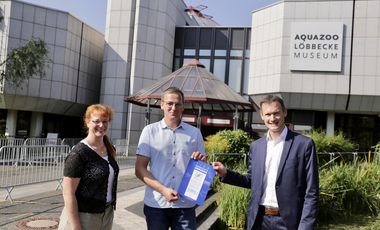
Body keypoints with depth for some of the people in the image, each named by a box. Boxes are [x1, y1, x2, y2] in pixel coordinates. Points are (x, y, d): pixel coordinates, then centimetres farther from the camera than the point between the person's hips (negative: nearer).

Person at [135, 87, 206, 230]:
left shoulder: (194, 133, 6)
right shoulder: (150, 131, 1)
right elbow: (140, 169, -2)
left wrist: (202, 161, -11)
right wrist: (163, 189, -15)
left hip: (185, 205, 1)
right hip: (156, 204, -1)